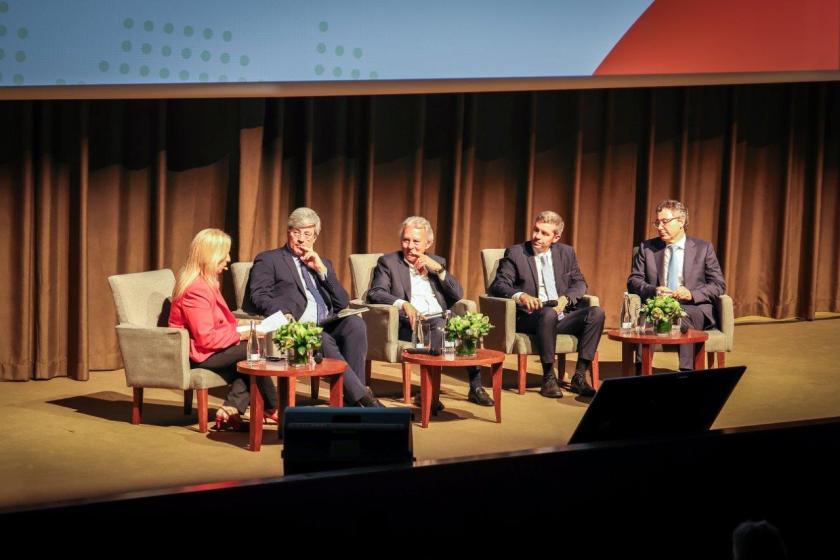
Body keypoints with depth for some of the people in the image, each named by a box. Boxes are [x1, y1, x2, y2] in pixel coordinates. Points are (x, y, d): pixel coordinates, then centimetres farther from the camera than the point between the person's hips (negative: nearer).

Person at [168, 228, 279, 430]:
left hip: (208, 349, 10)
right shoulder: (196, 289, -22)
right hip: (198, 354, -10)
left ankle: (230, 410, -9)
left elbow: (218, 323, 16)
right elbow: (206, 338, -25)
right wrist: (240, 334, -17)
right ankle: (271, 408, 2)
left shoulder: (206, 282, 12)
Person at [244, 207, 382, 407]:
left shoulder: (323, 264, 28)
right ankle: (362, 397, -35)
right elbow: (258, 297, -3)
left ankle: (353, 401, -29)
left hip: (327, 327, 5)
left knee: (354, 322, -27)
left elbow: (343, 303, 17)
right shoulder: (268, 260, 13)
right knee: (322, 340, -36)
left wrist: (322, 270, 6)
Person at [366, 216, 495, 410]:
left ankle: (475, 387, -18)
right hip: (412, 322, -4)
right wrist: (403, 304, -22)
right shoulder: (388, 262, 10)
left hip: (442, 320, 4)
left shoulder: (437, 262, 21)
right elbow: (375, 293, -5)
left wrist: (439, 269, -2)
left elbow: (458, 295, 12)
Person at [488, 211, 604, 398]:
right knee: (548, 313, -38)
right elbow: (498, 286, -5)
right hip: (530, 317, -4)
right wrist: (520, 295, -26)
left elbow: (579, 282, 14)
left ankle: (579, 376, -18)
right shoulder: (515, 253, 2)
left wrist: (566, 298, -8)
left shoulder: (566, 253, 15)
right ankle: (548, 378, -26)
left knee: (596, 312, -21)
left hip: (563, 315, 4)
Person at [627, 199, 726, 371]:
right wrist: (653, 290, -11)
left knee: (683, 317, -38)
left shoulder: (703, 248, 11)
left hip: (693, 308, -1)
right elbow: (634, 280, 11)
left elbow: (719, 285, 7)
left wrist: (692, 294, -12)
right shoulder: (647, 248, 16)